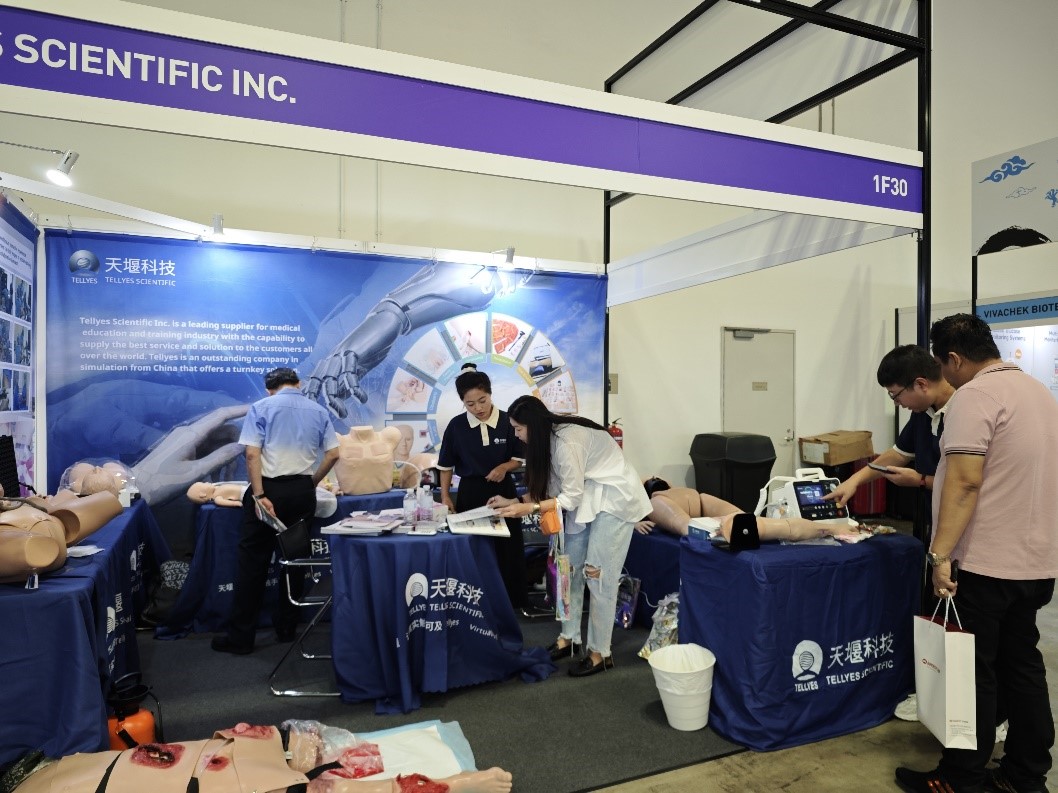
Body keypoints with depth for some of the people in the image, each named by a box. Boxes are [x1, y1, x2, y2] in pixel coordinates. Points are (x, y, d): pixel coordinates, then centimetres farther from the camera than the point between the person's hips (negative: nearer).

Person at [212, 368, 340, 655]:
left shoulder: (261, 407, 0)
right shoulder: (319, 411, 8)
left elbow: (252, 453, -12)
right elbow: (333, 454, 4)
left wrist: (259, 495, -14)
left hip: (269, 488, -3)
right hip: (302, 491, 3)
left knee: (252, 561, 5)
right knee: (295, 559, 13)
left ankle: (241, 637, 10)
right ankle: (286, 628, 22)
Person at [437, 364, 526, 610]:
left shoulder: (508, 422, -8)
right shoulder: (456, 426, -6)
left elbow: (520, 458, 1)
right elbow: (446, 464, 4)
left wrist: (504, 467, -17)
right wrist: (445, 496, 1)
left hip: (503, 490, 0)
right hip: (470, 492, 1)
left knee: (507, 548, 7)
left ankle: (511, 600, 23)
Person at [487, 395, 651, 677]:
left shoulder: (568, 441, -27)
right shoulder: (549, 438, 1)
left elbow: (571, 497, -23)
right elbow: (551, 488, 5)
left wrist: (528, 508, -21)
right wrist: (513, 502, 0)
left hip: (615, 499, -9)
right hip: (587, 498, 9)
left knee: (598, 575, -6)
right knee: (571, 568, 8)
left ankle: (600, 653, 7)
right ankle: (569, 638, 22)